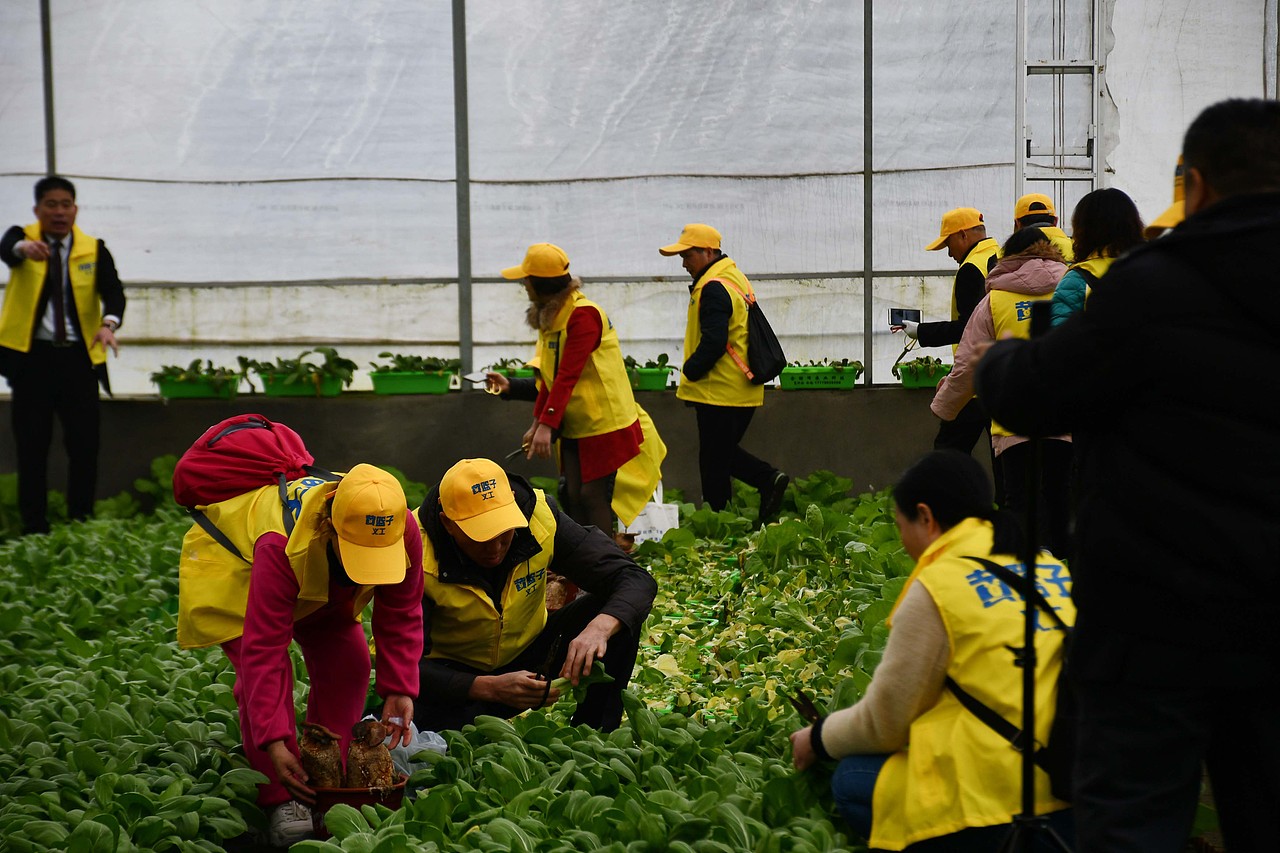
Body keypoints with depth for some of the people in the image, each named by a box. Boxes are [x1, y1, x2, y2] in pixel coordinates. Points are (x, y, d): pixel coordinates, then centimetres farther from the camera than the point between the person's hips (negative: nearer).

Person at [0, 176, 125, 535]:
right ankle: (34, 526, 8)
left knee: (84, 445, 1)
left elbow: (113, 290, -8)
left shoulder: (94, 249, 6)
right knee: (32, 446, 1)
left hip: (79, 356, 1)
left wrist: (109, 323, -30)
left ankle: (82, 523, 10)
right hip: (32, 354, -1)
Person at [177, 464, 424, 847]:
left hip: (321, 583, 5)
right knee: (265, 673, -25)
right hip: (231, 566, -5)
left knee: (347, 665, -12)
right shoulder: (281, 546, -48)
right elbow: (263, 650, -46)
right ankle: (282, 801, -18)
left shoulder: (402, 531, -34)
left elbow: (400, 617, -19)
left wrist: (399, 689, -28)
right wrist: (274, 741, -48)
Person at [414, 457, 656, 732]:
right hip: (457, 676, -3)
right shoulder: (420, 554, -27)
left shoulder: (541, 517, -20)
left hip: (530, 655, 3)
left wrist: (599, 628, -42)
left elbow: (636, 580, -20)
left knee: (611, 616, -21)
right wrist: (490, 687, -42)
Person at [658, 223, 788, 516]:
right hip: (741, 391, 10)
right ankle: (769, 478, 8)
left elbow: (713, 343, -25)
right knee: (724, 453, 20)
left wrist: (689, 372, -10)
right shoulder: (735, 278, 15)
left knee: (714, 460, -1)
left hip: (719, 391, -10)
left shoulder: (713, 288, -17)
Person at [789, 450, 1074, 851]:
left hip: (1007, 809, -7)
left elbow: (884, 722, 2)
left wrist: (820, 739, 22)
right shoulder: (1051, 567, 13)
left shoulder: (936, 587, -6)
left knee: (853, 780, 12)